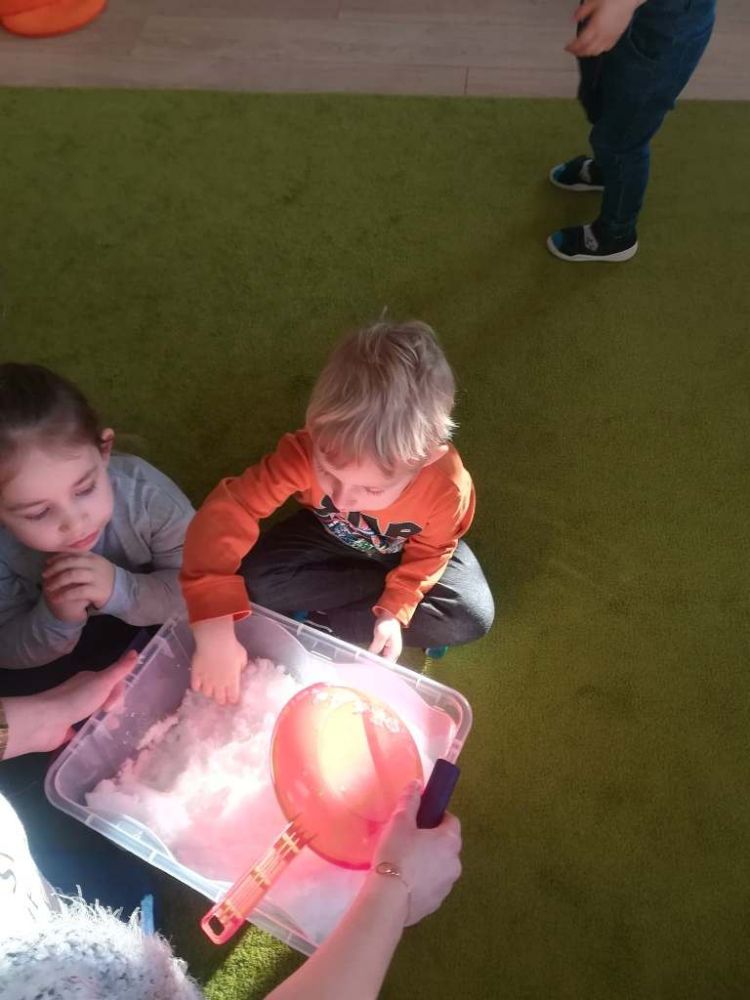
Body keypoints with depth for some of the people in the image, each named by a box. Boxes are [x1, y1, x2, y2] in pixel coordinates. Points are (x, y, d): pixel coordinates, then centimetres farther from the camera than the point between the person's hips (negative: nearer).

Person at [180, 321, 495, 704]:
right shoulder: (308, 452, -40)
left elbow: (429, 552, -16)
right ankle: (398, 586, -7)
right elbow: (226, 512, -44)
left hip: (405, 550, 0)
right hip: (332, 536, 1)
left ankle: (321, 623, -11)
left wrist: (396, 611, -26)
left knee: (472, 616, -20)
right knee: (255, 580, -22)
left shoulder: (449, 488, -37)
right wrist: (215, 632, -50)